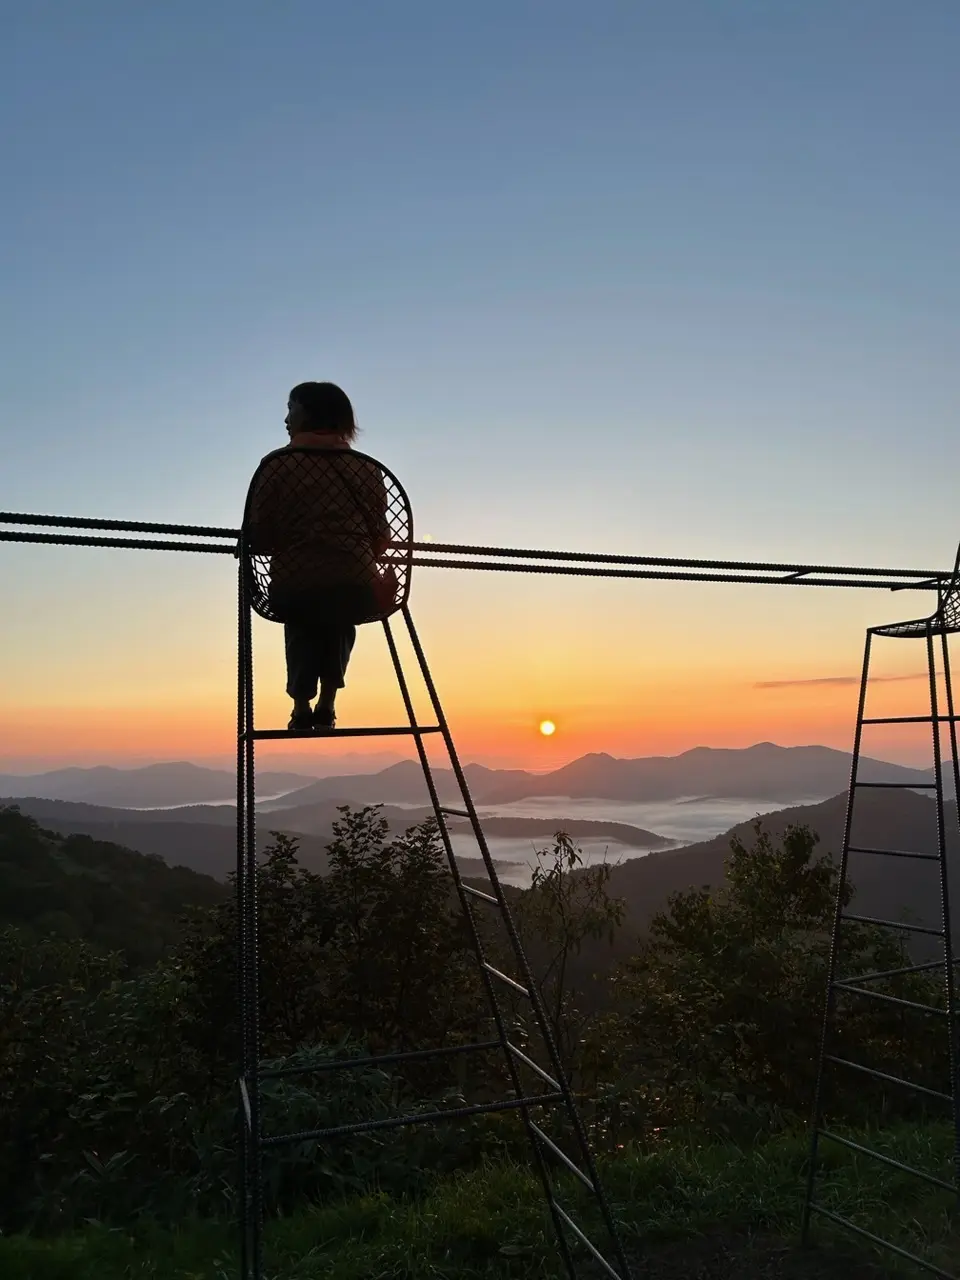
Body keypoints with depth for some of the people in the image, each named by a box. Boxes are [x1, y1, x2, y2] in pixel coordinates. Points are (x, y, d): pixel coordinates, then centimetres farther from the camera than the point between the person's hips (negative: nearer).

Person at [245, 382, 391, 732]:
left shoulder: (278, 464, -1)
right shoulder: (368, 469, 7)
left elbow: (258, 538, -2)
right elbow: (380, 539, 8)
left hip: (294, 589, -1)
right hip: (358, 591, 2)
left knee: (301, 623, 31)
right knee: (339, 619, 34)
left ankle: (302, 705, 20)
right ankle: (327, 703, 22)